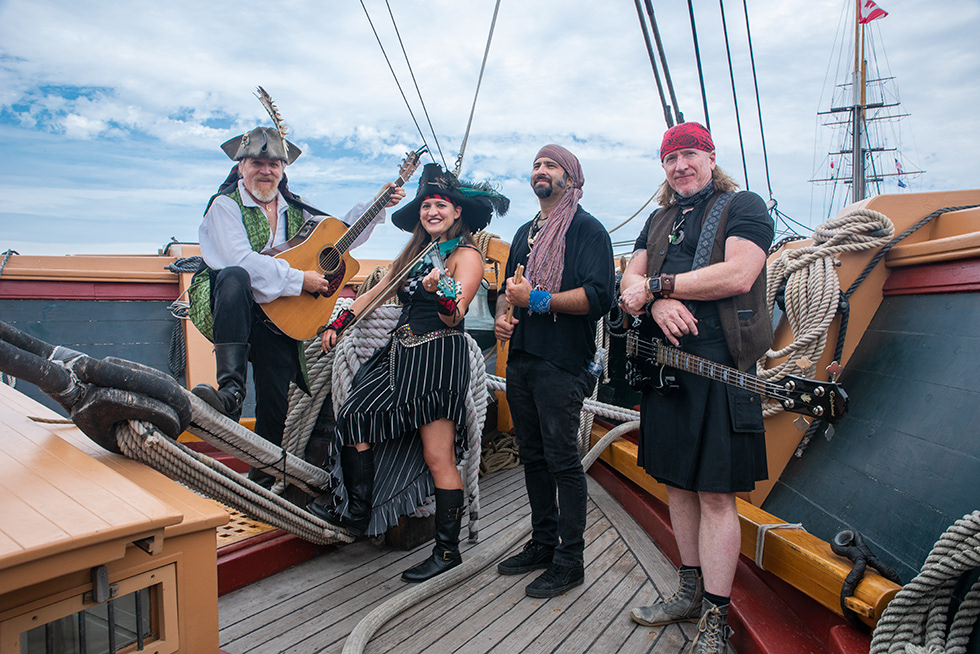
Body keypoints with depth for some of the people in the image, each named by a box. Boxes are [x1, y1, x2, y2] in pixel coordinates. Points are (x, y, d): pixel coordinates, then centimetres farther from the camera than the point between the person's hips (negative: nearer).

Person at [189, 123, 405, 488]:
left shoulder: (294, 210, 18)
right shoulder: (226, 206, 0)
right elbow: (240, 260, -17)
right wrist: (299, 280, -19)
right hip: (226, 308, -4)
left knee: (280, 364, -16)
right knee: (235, 279, -36)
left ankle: (262, 479, -1)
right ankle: (230, 390, -42)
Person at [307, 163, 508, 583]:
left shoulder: (466, 256, -6)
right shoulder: (416, 251, 18)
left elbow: (454, 317, -18)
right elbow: (377, 292, 24)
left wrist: (442, 293, -39)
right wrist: (338, 323, 23)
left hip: (438, 360, -8)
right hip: (401, 354, 8)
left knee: (438, 459, -5)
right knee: (354, 417, 5)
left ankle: (447, 550, 8)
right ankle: (357, 512, 20)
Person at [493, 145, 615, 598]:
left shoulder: (587, 229, -4)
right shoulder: (526, 233, 21)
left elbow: (599, 296, -17)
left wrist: (537, 299, -15)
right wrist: (502, 316, 6)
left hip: (562, 365, -8)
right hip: (521, 360, 8)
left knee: (562, 460, -3)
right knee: (533, 456, 14)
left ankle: (570, 560, 9)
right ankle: (542, 544, 28)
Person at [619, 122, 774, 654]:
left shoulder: (744, 206, 1)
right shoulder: (659, 220, 21)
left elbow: (738, 274, -16)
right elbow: (630, 281, 12)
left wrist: (656, 284, -11)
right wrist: (656, 303, -12)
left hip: (719, 367, -6)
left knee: (715, 494, -3)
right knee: (678, 484, 14)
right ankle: (691, 592, 29)